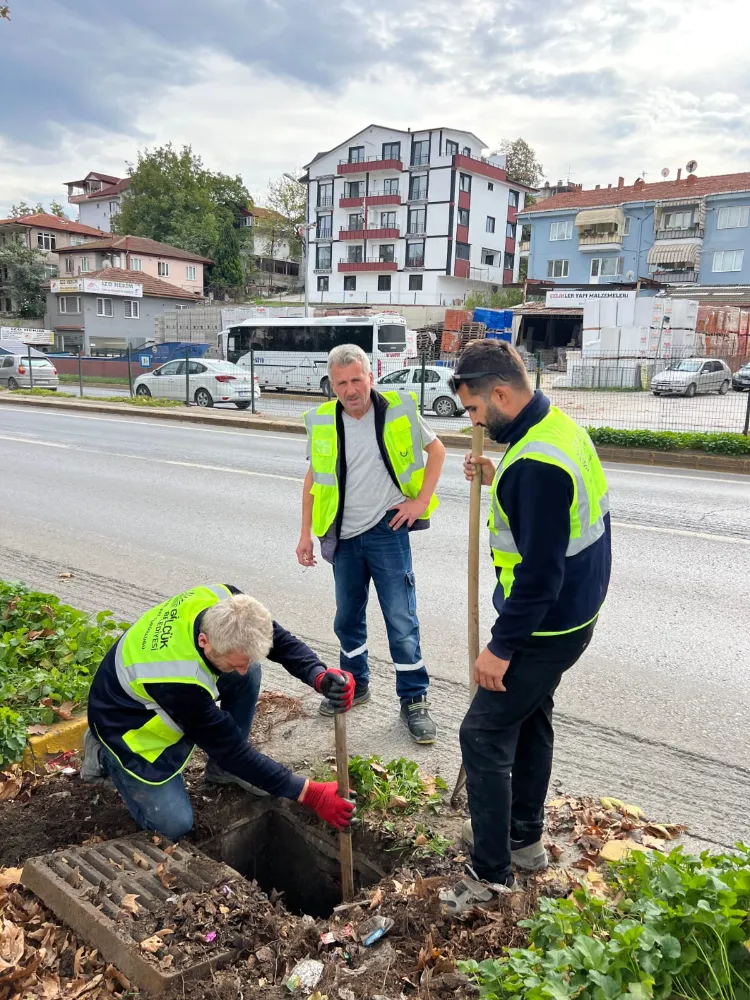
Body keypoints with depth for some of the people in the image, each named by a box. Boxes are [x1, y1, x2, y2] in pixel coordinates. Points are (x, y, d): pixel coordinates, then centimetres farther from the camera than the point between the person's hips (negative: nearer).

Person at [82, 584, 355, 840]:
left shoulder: (224, 601, -28)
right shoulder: (178, 678, -42)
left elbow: (281, 640, -15)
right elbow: (230, 745, -32)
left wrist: (320, 677, -37)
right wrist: (309, 793, -31)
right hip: (129, 720, -6)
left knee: (250, 675, -15)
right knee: (175, 825, -11)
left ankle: (222, 768, 5)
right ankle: (106, 754, 10)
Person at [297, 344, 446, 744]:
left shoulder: (399, 409, -8)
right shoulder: (321, 421, 0)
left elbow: (436, 449, 4)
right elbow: (313, 477, 10)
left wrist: (421, 501, -6)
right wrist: (306, 533, 7)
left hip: (387, 530, -3)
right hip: (343, 534, 4)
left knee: (401, 618, -2)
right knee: (347, 617, 15)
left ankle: (414, 700, 12)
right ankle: (355, 684, 35)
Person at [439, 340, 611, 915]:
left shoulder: (536, 462, -29)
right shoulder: (559, 425, 3)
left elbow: (539, 573, -28)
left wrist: (502, 647, -20)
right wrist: (499, 483, 6)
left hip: (545, 625, -10)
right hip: (571, 613, 10)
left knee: (484, 735, 0)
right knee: (529, 719, 22)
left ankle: (492, 873, 15)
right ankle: (524, 836, 39)